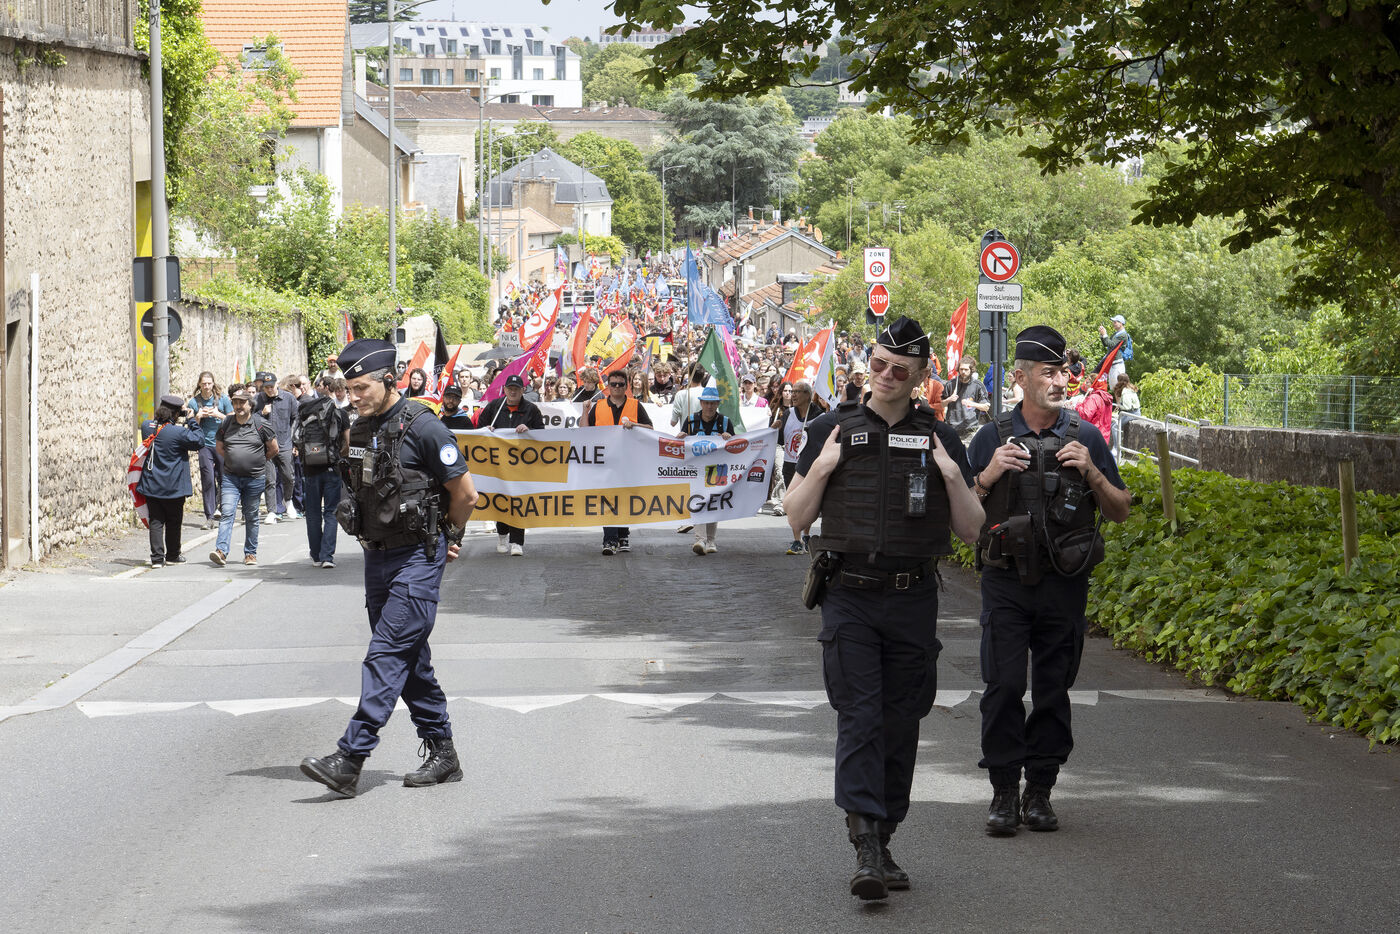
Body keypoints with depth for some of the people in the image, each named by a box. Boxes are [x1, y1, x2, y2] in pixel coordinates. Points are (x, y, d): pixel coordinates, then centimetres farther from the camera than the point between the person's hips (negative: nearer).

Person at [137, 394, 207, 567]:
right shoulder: (178, 432, -16)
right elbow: (199, 442, -9)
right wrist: (192, 423, -1)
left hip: (151, 485, 4)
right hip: (172, 486, -4)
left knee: (155, 521, 5)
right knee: (173, 521, 12)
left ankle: (157, 557, 0)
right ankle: (173, 555, 22)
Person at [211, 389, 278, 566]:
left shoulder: (260, 424, -3)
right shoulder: (226, 425, 4)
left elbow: (273, 449, 6)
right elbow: (220, 448, 19)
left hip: (255, 479, -1)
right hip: (231, 477, 1)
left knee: (251, 517, 8)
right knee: (227, 513, -12)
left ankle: (250, 553, 18)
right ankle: (221, 551, -22)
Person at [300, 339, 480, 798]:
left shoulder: (422, 428, -15)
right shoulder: (359, 431, 8)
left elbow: (465, 492, -9)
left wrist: (449, 538, 4)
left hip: (418, 558, -8)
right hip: (378, 555, 8)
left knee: (387, 654, -13)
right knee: (410, 658, 12)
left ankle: (350, 759, -19)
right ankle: (442, 755, 21)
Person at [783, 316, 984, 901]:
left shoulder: (940, 440, 7)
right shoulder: (832, 430, 4)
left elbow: (970, 530, 8)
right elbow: (796, 517, 6)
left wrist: (952, 476, -7)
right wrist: (821, 468, -9)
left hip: (913, 599, 2)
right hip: (849, 597, -2)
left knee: (901, 723, 6)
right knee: (858, 718, -11)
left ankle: (883, 840, 17)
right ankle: (865, 847, -17)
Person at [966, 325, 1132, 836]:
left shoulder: (1085, 438, 6)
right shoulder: (993, 438, 3)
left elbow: (1120, 512, 9)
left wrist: (1091, 473, -8)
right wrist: (989, 475, -12)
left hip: (1066, 584, 1)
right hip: (1007, 583, -1)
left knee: (1053, 690, 5)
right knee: (1003, 687, -9)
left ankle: (1040, 790, 14)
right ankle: (1004, 791, -1)